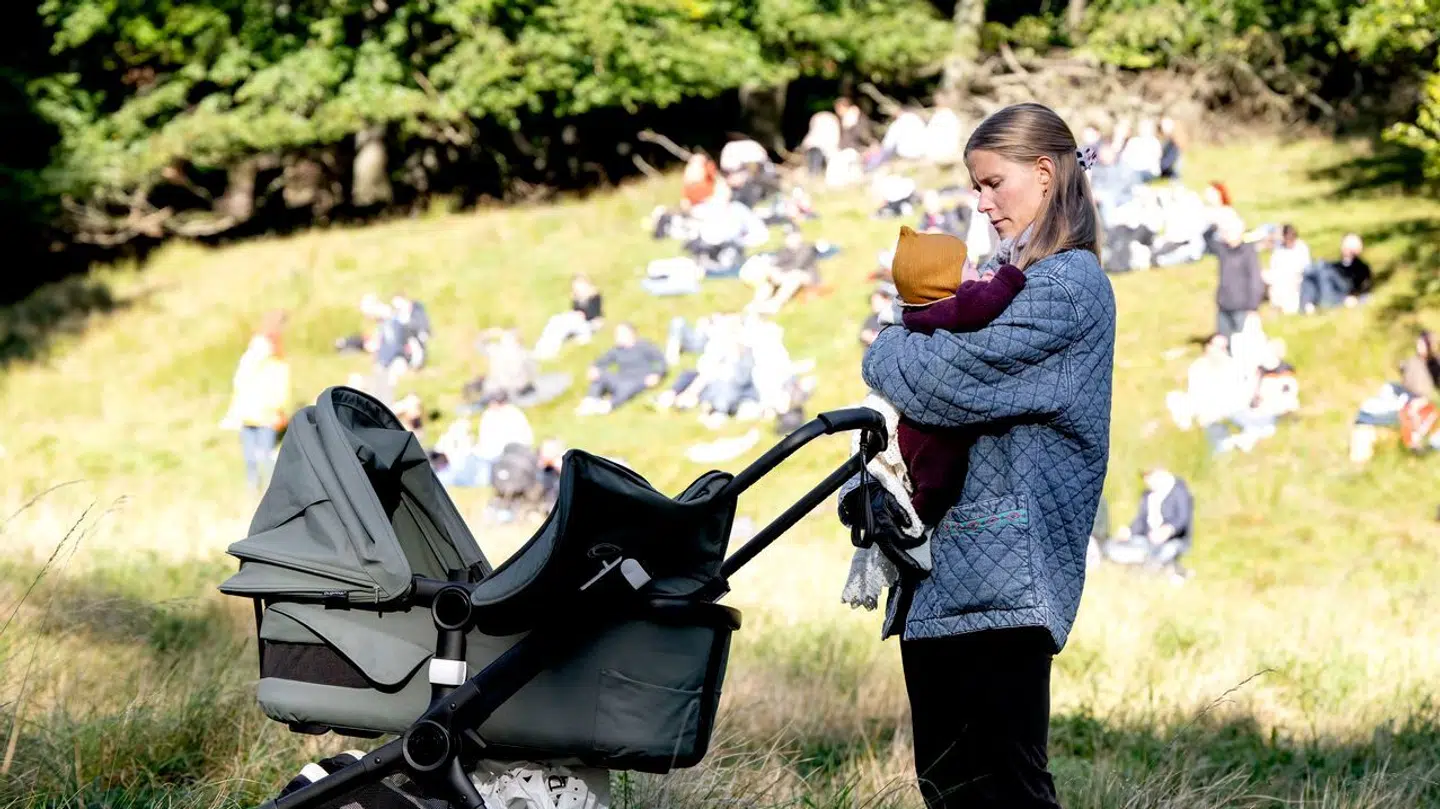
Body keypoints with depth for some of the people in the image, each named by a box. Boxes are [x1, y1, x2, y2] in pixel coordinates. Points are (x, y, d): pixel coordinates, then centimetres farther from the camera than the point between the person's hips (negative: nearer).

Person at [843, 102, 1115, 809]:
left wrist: (887, 351, 2)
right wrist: (872, 495, 9)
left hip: (1001, 580, -10)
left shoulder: (1068, 285, -9)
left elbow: (950, 382, -19)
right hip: (937, 566, 10)